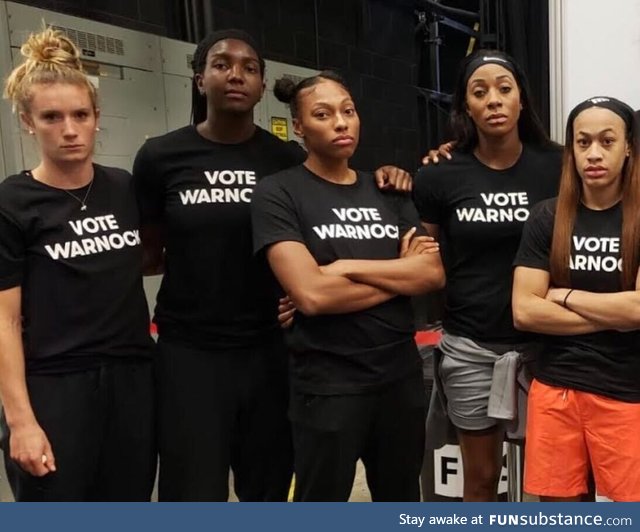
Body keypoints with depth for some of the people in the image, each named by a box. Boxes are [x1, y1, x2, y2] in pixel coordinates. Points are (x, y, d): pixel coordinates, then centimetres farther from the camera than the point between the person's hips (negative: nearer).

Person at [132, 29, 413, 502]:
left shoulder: (289, 160, 1)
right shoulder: (161, 158, -2)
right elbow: (147, 255, 9)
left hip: (269, 349, 2)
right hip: (190, 352, -1)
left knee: (268, 494, 17)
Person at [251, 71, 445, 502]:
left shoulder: (388, 191, 8)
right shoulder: (278, 194, -7)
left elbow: (434, 273, -4)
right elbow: (311, 294, -20)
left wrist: (348, 266, -14)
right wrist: (401, 275, -9)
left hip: (401, 375, 5)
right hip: (328, 384, -5)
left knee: (402, 504, 20)